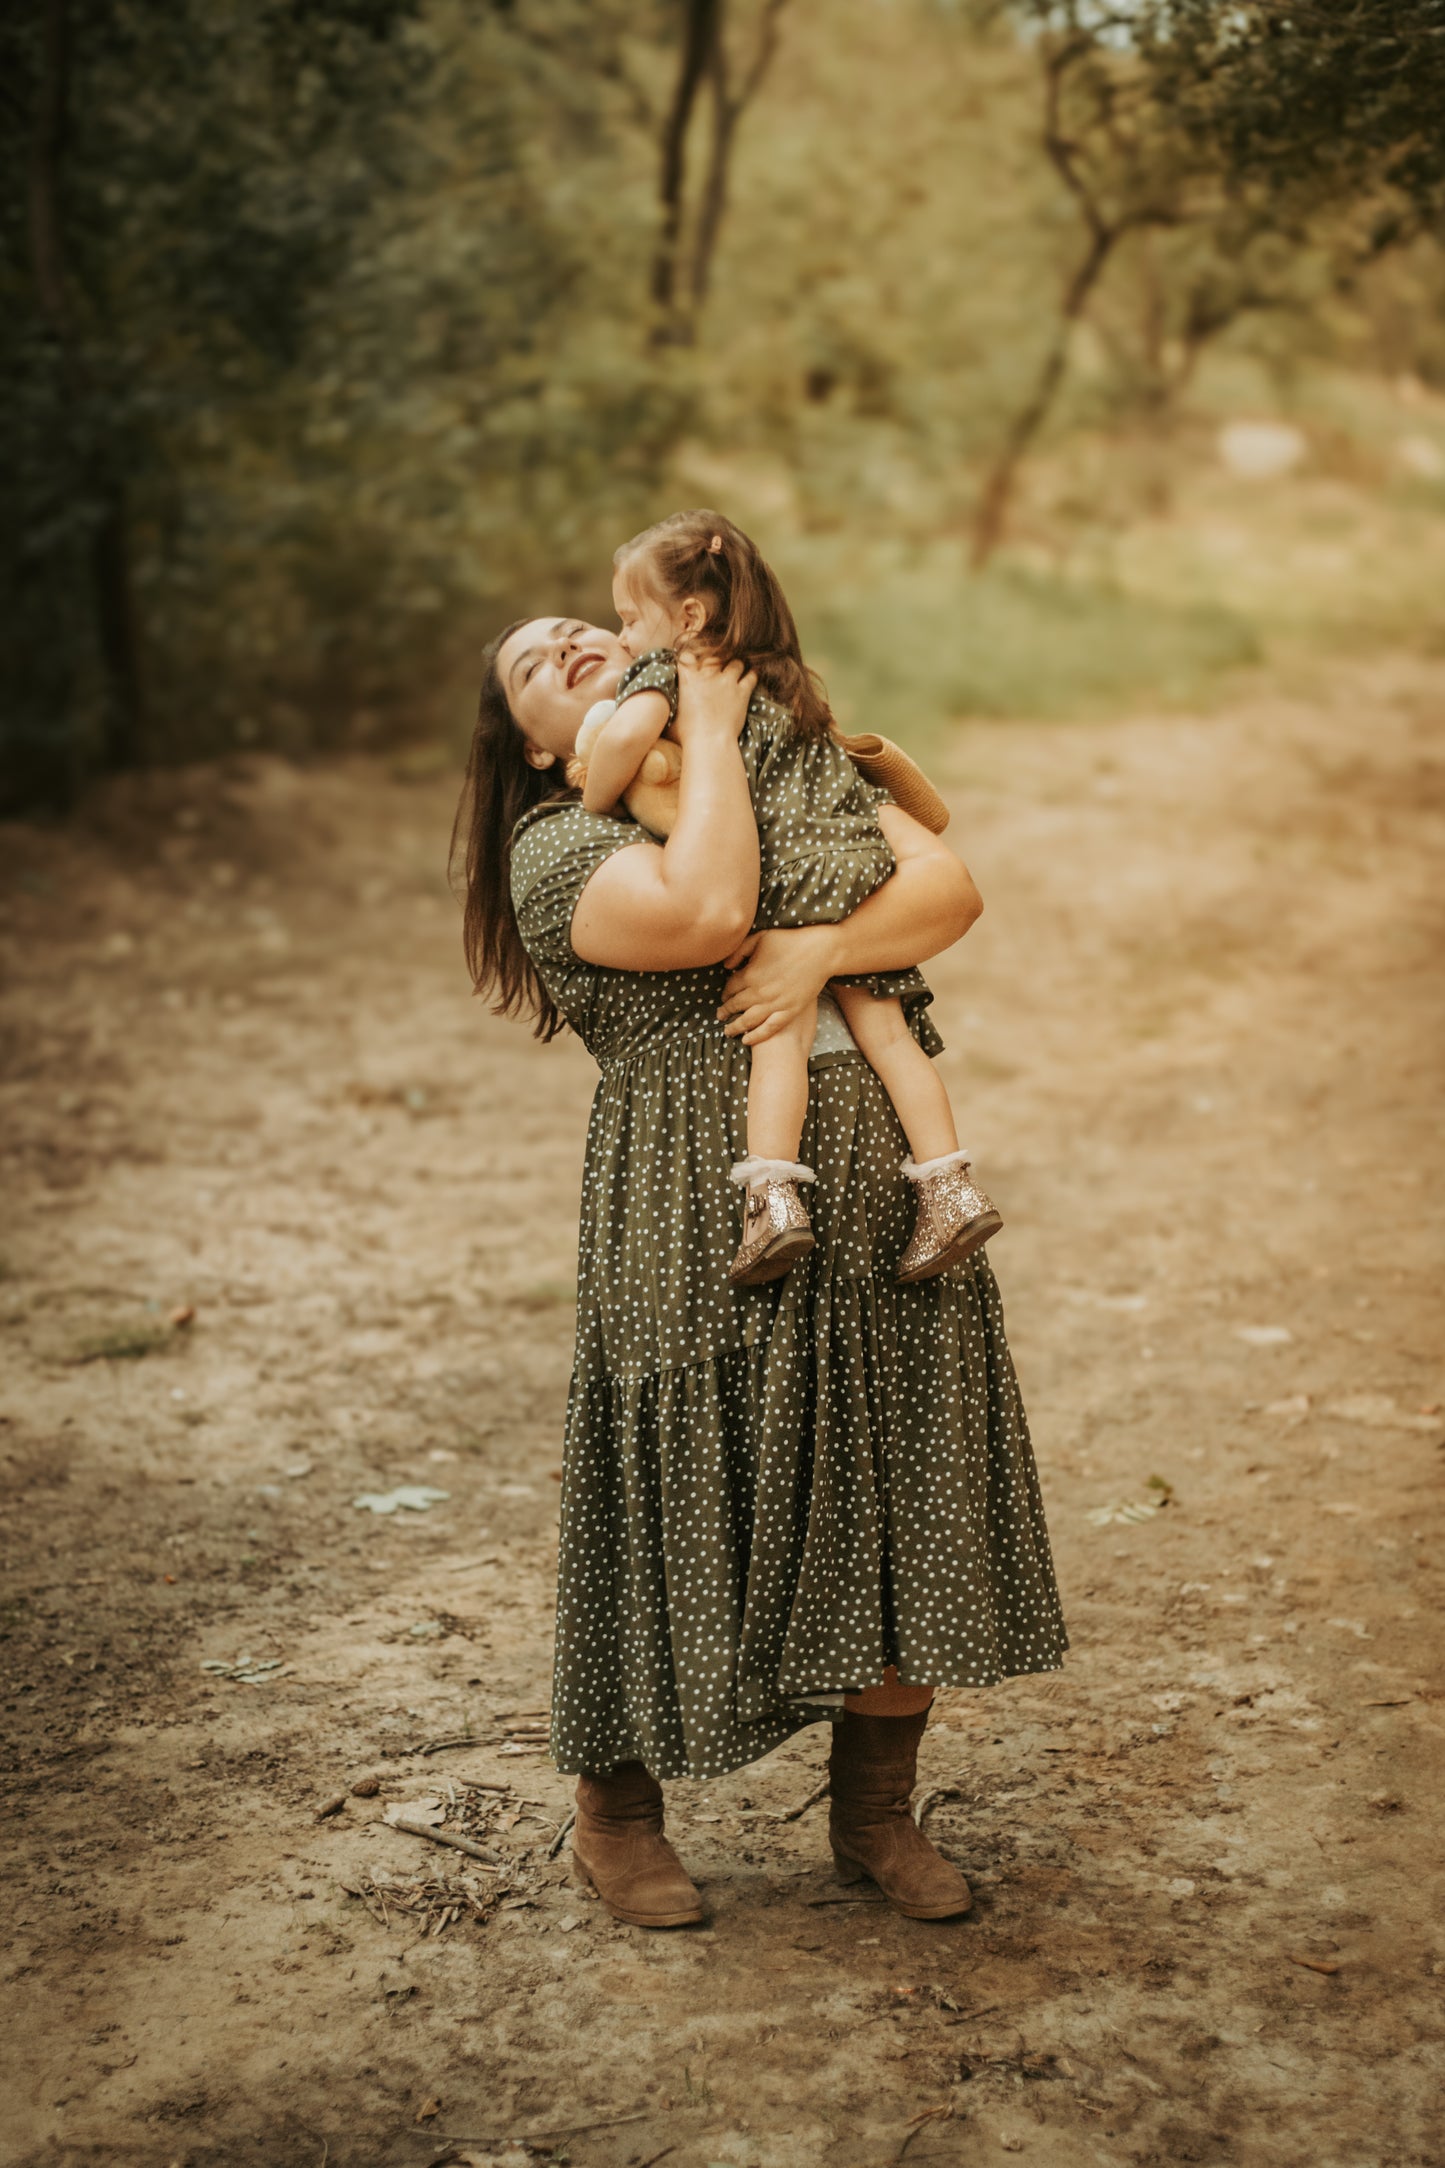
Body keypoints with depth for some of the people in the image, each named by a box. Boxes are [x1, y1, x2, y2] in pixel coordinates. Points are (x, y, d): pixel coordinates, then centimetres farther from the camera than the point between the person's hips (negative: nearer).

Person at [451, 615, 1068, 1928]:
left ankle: (875, 1812, 28)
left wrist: (819, 953, -14)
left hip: (881, 1211, 5)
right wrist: (707, 728, -9)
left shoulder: (787, 767, 16)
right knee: (683, 1515, 4)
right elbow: (707, 913, -22)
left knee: (905, 1511, 8)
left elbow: (950, 886, 4)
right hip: (699, 1229, -5)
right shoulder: (557, 849, -1)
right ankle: (616, 1809, 27)